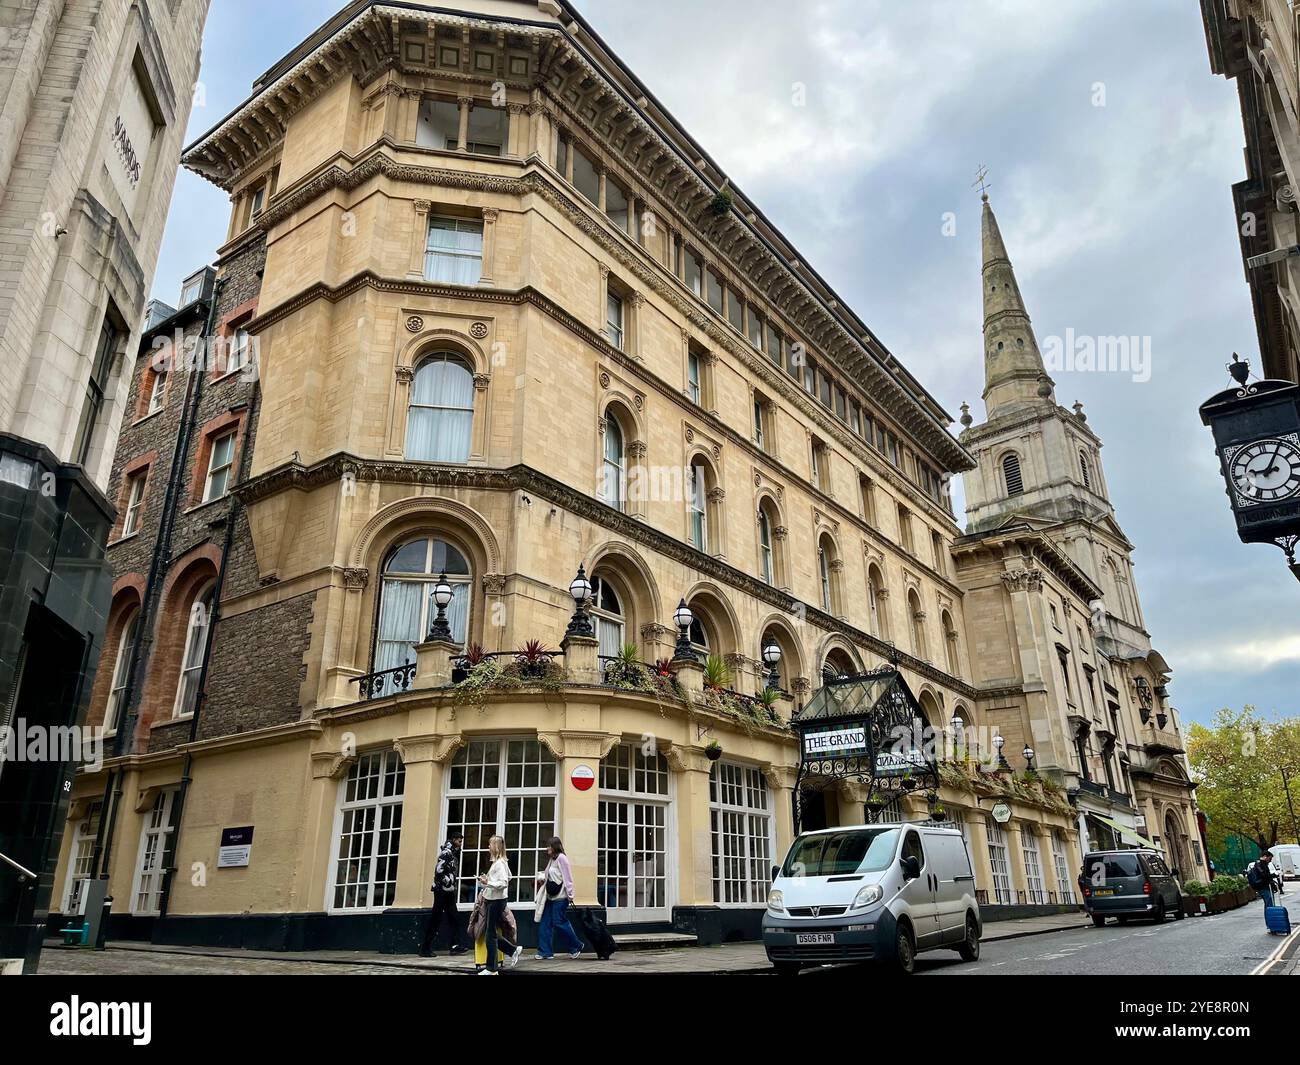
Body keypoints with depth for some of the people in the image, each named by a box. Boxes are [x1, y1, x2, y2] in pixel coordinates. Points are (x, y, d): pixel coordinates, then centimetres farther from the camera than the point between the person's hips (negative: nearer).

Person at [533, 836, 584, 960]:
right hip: (550, 897, 9)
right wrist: (541, 876, 1)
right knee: (545, 923, 4)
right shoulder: (551, 859, 17)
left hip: (560, 897, -9)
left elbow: (567, 876, -15)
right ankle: (545, 952, 8)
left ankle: (576, 946, 12)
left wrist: (570, 895, -17)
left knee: (559, 922, -6)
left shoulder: (561, 858, -12)